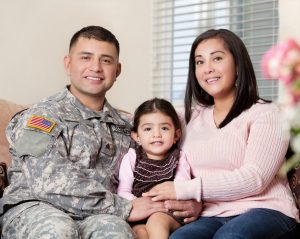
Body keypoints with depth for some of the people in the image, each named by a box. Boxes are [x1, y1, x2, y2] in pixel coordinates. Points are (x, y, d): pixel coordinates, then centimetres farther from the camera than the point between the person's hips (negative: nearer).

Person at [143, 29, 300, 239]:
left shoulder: (265, 114, 1)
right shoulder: (192, 119, 19)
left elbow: (253, 178, -12)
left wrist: (184, 190, -14)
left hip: (265, 211, -3)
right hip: (212, 217, 3)